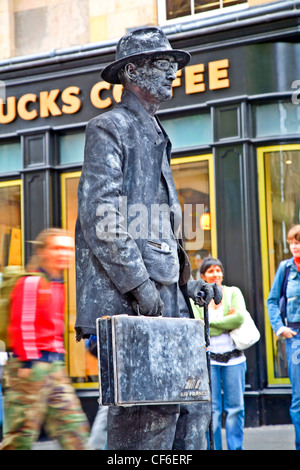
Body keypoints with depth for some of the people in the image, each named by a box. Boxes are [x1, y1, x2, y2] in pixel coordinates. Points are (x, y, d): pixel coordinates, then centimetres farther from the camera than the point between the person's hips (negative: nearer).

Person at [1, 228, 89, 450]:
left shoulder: (57, 285, 17)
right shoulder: (31, 282, -9)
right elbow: (22, 325, -15)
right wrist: (28, 361, -19)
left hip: (55, 366, 9)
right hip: (31, 366, -9)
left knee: (74, 425, 5)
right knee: (23, 432, -4)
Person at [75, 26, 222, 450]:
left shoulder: (155, 137, 25)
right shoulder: (108, 129, -3)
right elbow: (100, 217, -15)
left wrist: (184, 282, 16)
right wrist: (139, 284, -20)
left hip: (163, 293, 9)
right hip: (126, 299, -9)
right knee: (150, 402, -10)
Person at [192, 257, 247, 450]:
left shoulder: (233, 292, 8)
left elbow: (239, 318, -8)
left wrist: (212, 322, -6)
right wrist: (227, 322, -7)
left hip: (233, 357, 1)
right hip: (208, 358, -1)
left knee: (235, 406, 2)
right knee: (212, 408, 0)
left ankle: (236, 448, 11)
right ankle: (214, 449, 7)